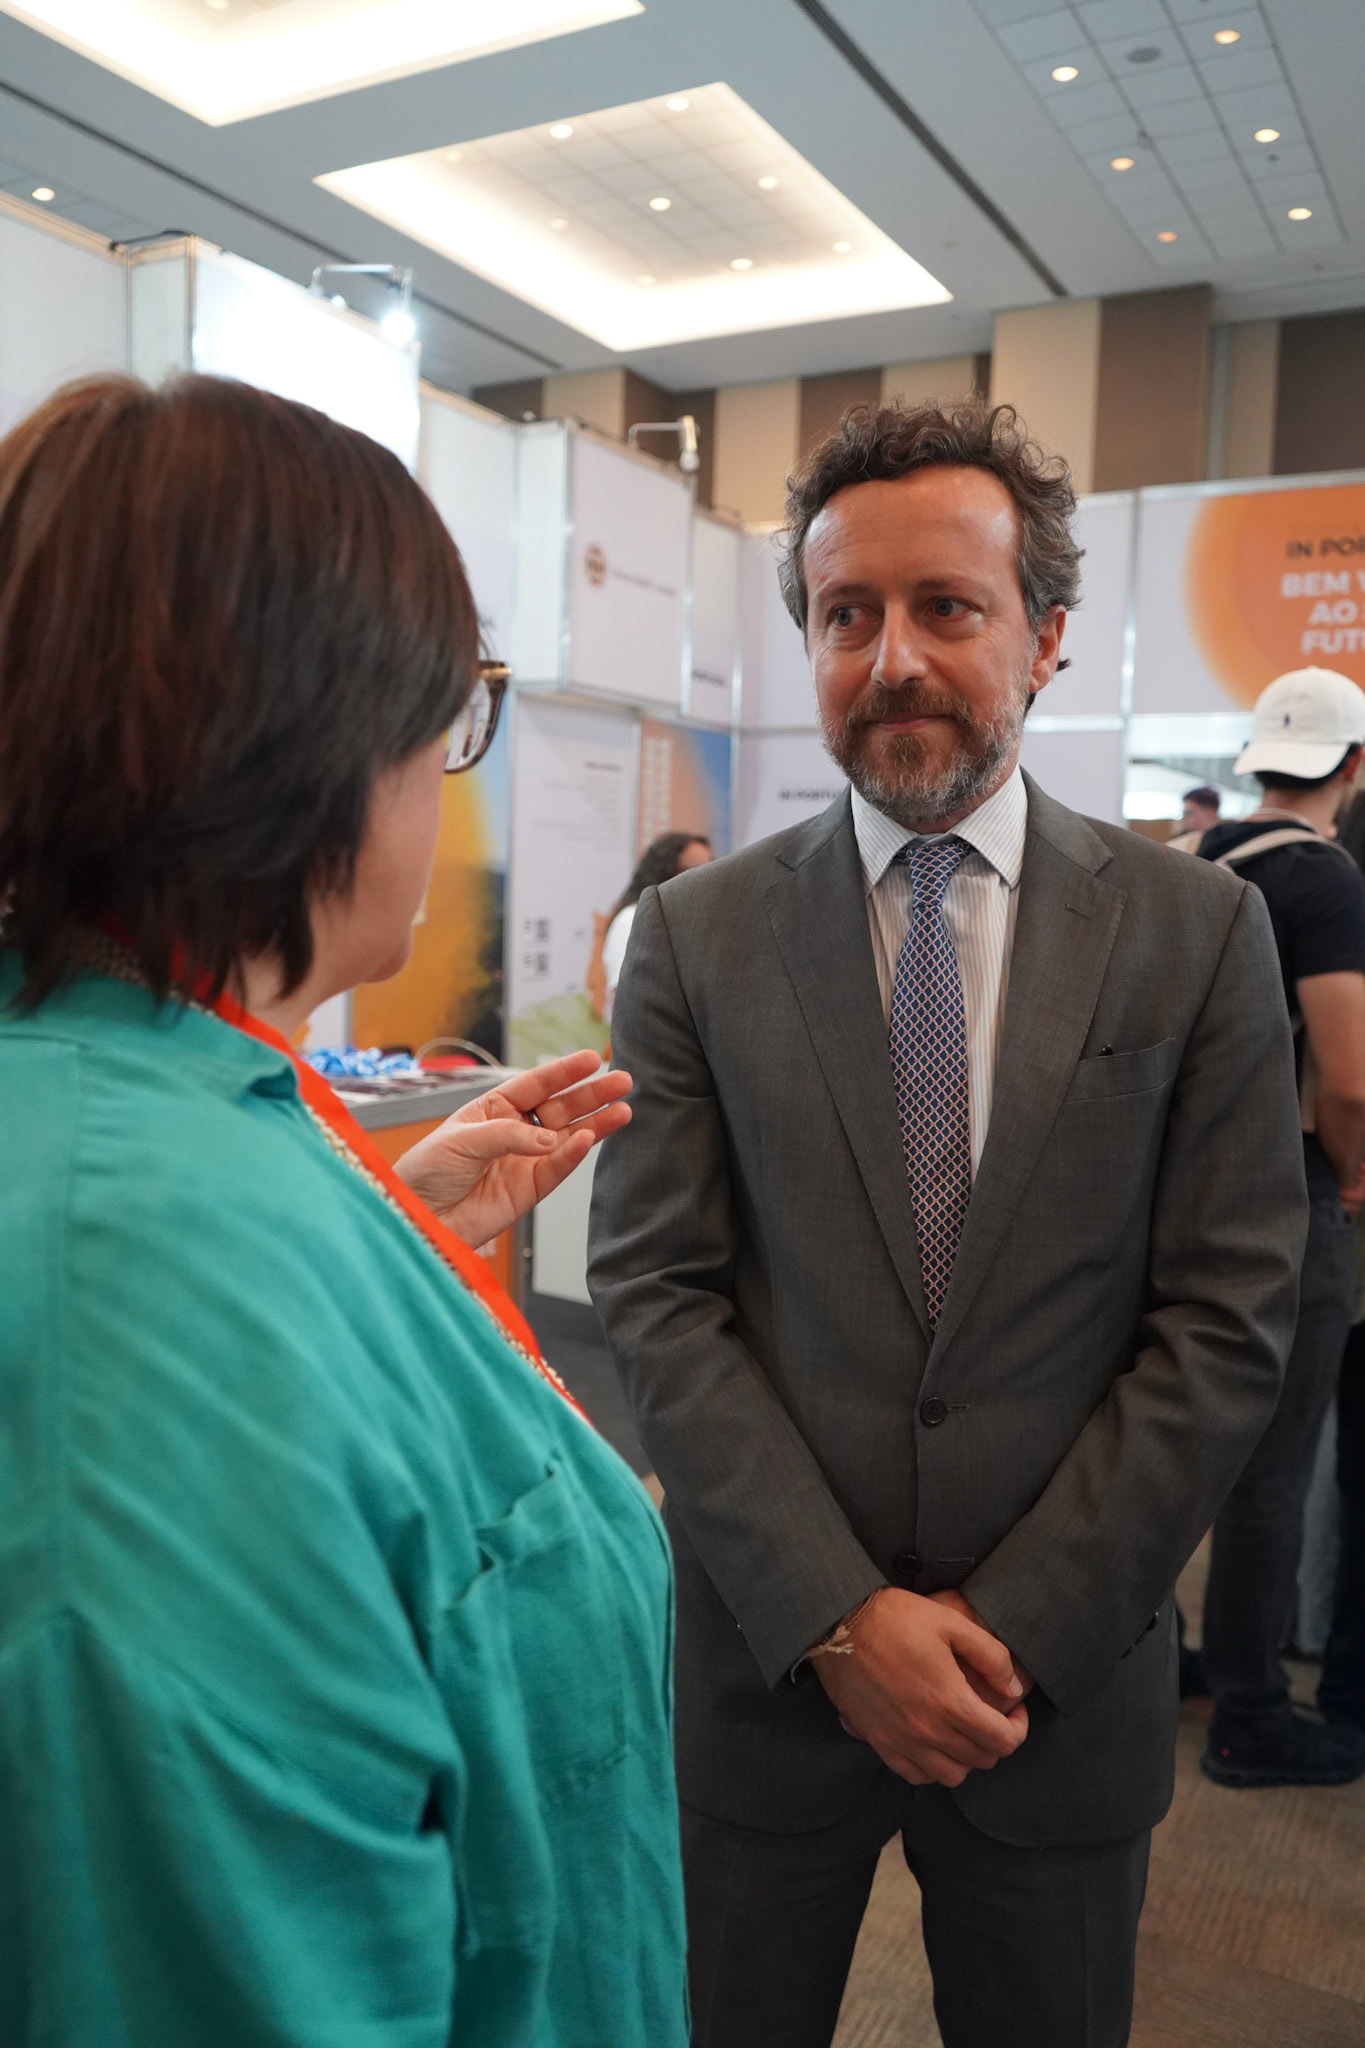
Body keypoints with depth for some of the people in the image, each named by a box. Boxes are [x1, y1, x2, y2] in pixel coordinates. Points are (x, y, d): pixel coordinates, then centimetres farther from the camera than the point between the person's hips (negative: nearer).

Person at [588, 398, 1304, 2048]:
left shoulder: (1199, 934, -5)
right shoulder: (695, 938, -5)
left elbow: (1225, 1322, -6)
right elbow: (652, 1294, -7)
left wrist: (1018, 1631, -10)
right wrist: (838, 1617, -13)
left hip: (1063, 1671, 1)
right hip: (763, 1658, 0)